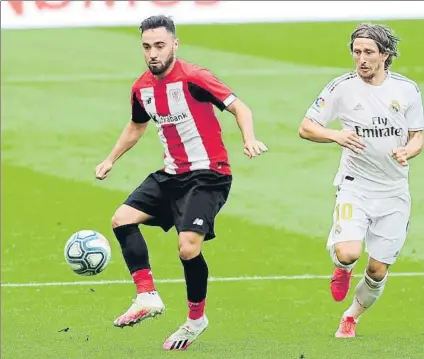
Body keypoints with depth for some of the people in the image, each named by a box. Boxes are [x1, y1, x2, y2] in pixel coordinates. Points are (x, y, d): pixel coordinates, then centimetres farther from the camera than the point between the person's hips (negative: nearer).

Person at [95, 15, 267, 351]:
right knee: (122, 218, -3)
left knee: (188, 245, -20)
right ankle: (148, 297, -2)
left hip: (208, 174, -8)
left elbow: (239, 107, -18)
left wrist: (249, 139, -36)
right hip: (172, 174, 8)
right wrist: (111, 159, 25)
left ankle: (196, 319, 4)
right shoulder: (142, 88, 5)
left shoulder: (193, 78, -17)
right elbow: (136, 126, 26)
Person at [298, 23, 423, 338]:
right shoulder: (342, 87, -6)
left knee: (378, 270, 4)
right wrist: (337, 135, -21)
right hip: (355, 185, -2)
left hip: (394, 192, 2)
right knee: (348, 253, -25)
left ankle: (351, 317, 32)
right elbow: (306, 127, -2)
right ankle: (343, 268, 13)